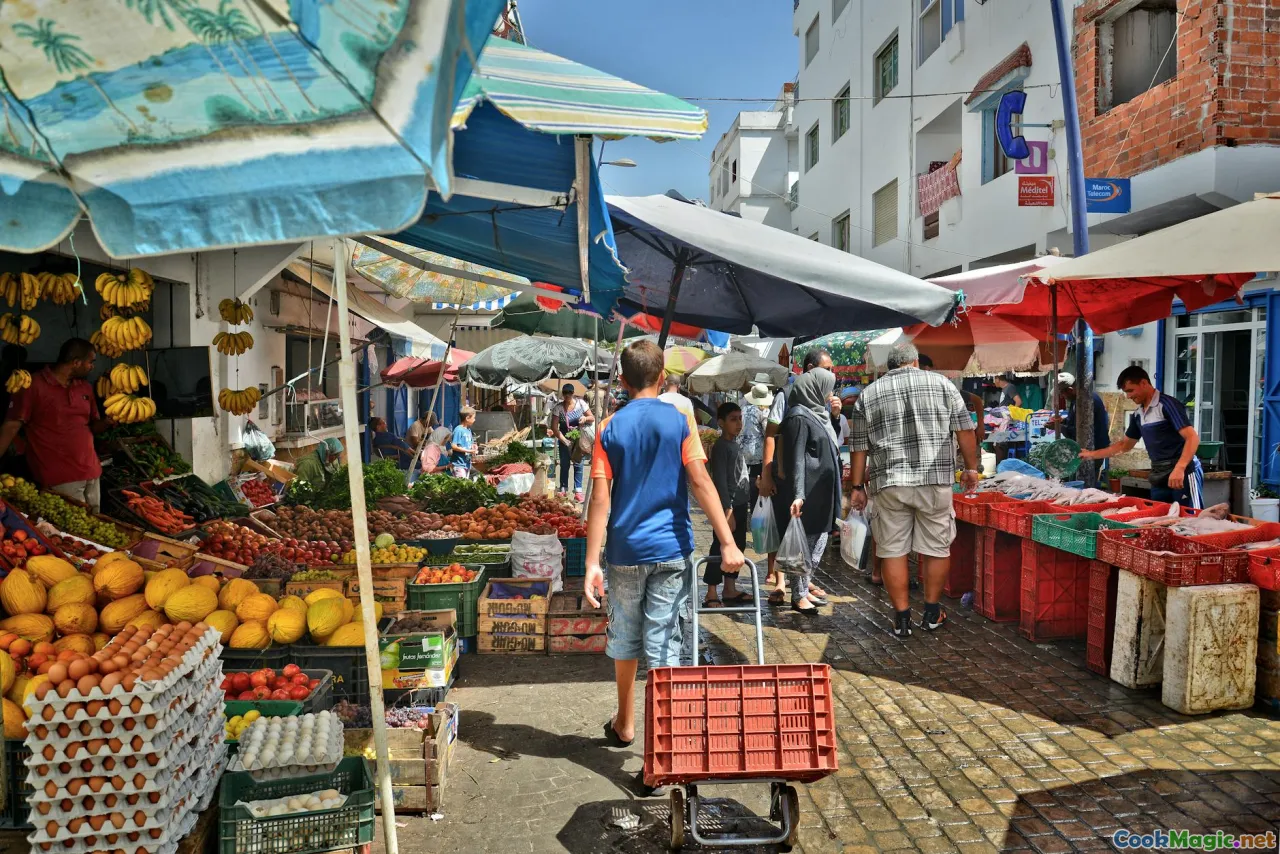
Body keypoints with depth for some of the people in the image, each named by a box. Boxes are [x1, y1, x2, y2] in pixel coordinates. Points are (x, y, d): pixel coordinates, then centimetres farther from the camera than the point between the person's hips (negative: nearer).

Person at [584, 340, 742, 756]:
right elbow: (701, 483, -13)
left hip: (626, 550, 2)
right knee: (664, 644, 4)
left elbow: (600, 499, -6)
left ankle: (624, 724, 35)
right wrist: (728, 542, -13)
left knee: (625, 639, 18)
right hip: (671, 549, -1)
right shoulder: (680, 421, -3)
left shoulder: (610, 428, -1)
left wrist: (592, 564, -6)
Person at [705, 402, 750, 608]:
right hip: (727, 506, -9)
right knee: (720, 549, -6)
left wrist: (746, 505, 17)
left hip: (740, 505, 9)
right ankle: (711, 594, -3)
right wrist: (727, 510, -22)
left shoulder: (737, 445, 15)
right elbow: (720, 481, -18)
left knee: (738, 547, 12)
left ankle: (730, 590, 20)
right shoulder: (720, 447, -12)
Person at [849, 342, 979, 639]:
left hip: (889, 483, 1)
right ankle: (932, 614, 19)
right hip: (935, 481, 0)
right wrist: (971, 468, 14)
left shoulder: (868, 395, 10)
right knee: (937, 547, 11)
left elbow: (860, 447, 9)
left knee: (892, 551, 7)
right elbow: (965, 431, 5)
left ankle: (902, 619, 9)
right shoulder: (942, 384, 7)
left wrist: (858, 486, 14)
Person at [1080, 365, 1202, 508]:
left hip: (1183, 474, -8)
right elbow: (1124, 445, 26)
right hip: (1159, 477, 8)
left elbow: (1192, 437, -19)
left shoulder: (1167, 405, -11)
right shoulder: (1138, 415, 13)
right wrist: (1092, 454, 24)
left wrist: (1179, 469, -32)